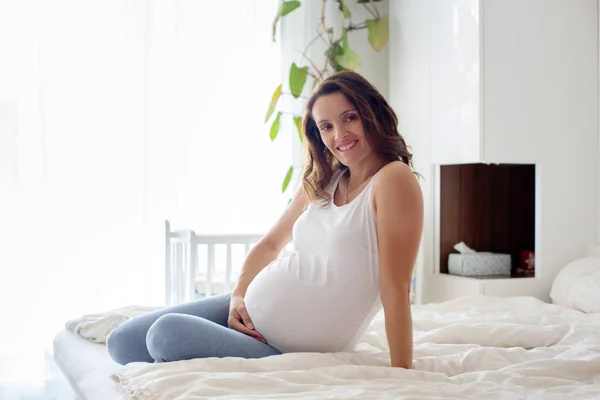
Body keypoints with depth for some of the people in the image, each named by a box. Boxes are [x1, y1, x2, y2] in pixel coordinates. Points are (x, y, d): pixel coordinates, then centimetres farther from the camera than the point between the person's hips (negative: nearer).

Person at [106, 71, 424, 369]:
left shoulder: (394, 179, -15)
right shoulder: (321, 183, 9)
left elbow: (395, 289, -20)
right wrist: (238, 296, 1)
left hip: (298, 352, -7)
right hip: (252, 308, 8)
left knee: (167, 332, -24)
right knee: (122, 342, 3)